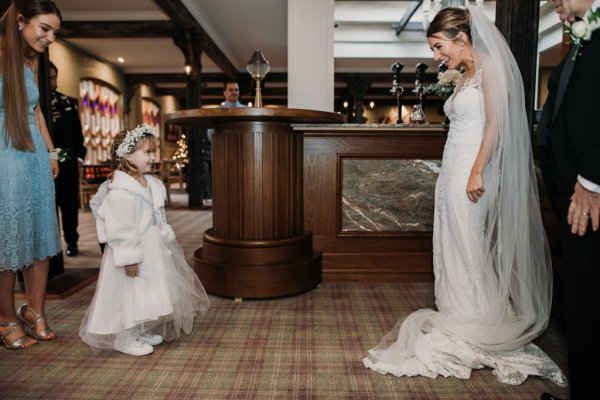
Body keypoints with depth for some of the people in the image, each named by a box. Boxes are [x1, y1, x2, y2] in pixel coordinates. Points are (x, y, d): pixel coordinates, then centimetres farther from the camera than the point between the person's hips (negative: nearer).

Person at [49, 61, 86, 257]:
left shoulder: (69, 102, 12)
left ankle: (71, 241, 13)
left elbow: (77, 131, 11)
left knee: (70, 203, 4)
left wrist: (79, 155, 4)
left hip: (68, 161, 2)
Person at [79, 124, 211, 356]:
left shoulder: (151, 184, 7)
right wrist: (129, 257, -24)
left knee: (146, 294, 19)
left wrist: (165, 238, 17)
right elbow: (120, 228, -25)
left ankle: (142, 332, 35)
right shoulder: (120, 192, -23)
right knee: (129, 295, 2)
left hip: (152, 249, 10)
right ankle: (124, 339, 18)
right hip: (132, 252, -10)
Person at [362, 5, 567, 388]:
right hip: (452, 172, 9)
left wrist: (477, 172, -21)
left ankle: (480, 330, 14)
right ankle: (462, 322, 21)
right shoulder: (464, 77, 19)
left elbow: (497, 122, -16)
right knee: (453, 250, 10)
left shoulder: (490, 66, -5)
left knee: (471, 250, -1)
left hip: (472, 173, -8)